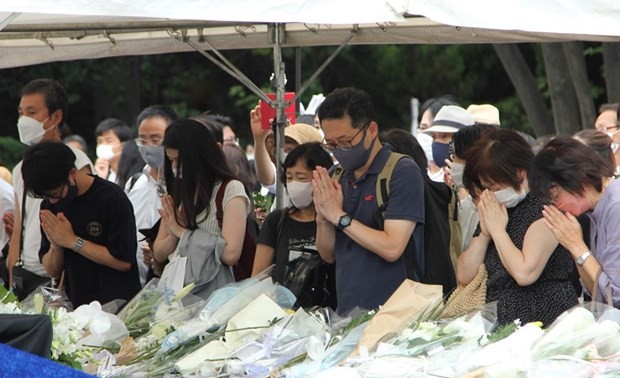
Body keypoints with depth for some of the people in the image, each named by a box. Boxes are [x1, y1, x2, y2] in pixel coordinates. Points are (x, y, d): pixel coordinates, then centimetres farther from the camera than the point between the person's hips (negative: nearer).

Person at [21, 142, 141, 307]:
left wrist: (73, 241, -12)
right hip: (77, 306, 3)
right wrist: (55, 246, -10)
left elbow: (124, 262, -13)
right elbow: (53, 271, 11)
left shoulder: (112, 199, -9)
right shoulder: (49, 205, 8)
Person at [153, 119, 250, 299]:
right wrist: (174, 236, -4)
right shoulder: (178, 193, 14)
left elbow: (231, 253, -15)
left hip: (212, 291, -5)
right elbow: (158, 254, 17)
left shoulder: (231, 190, -4)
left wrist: (185, 233, -6)